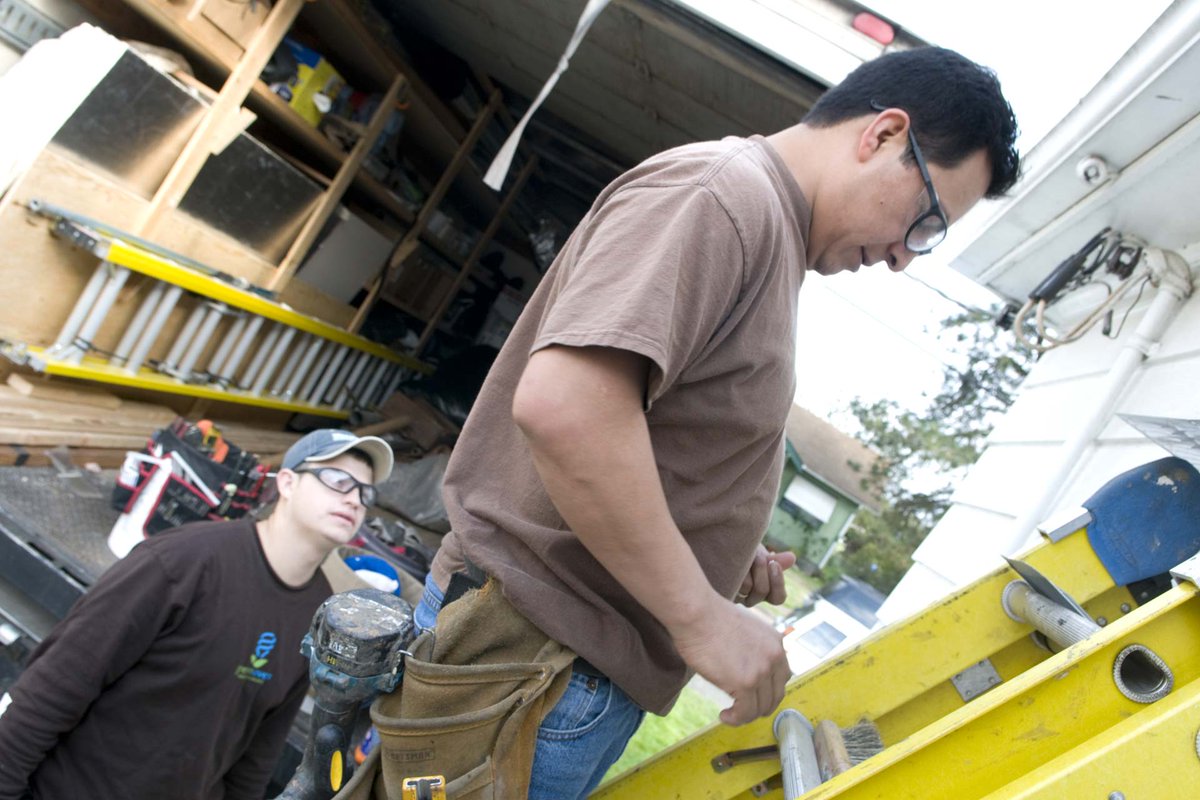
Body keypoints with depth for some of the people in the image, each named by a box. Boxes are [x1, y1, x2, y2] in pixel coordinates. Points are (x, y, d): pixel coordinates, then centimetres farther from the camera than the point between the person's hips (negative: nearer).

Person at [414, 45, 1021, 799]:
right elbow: (561, 403, -32)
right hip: (543, 657, -9)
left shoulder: (770, 229, 13)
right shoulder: (727, 192, -17)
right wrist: (702, 614, -23)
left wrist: (729, 560, 7)